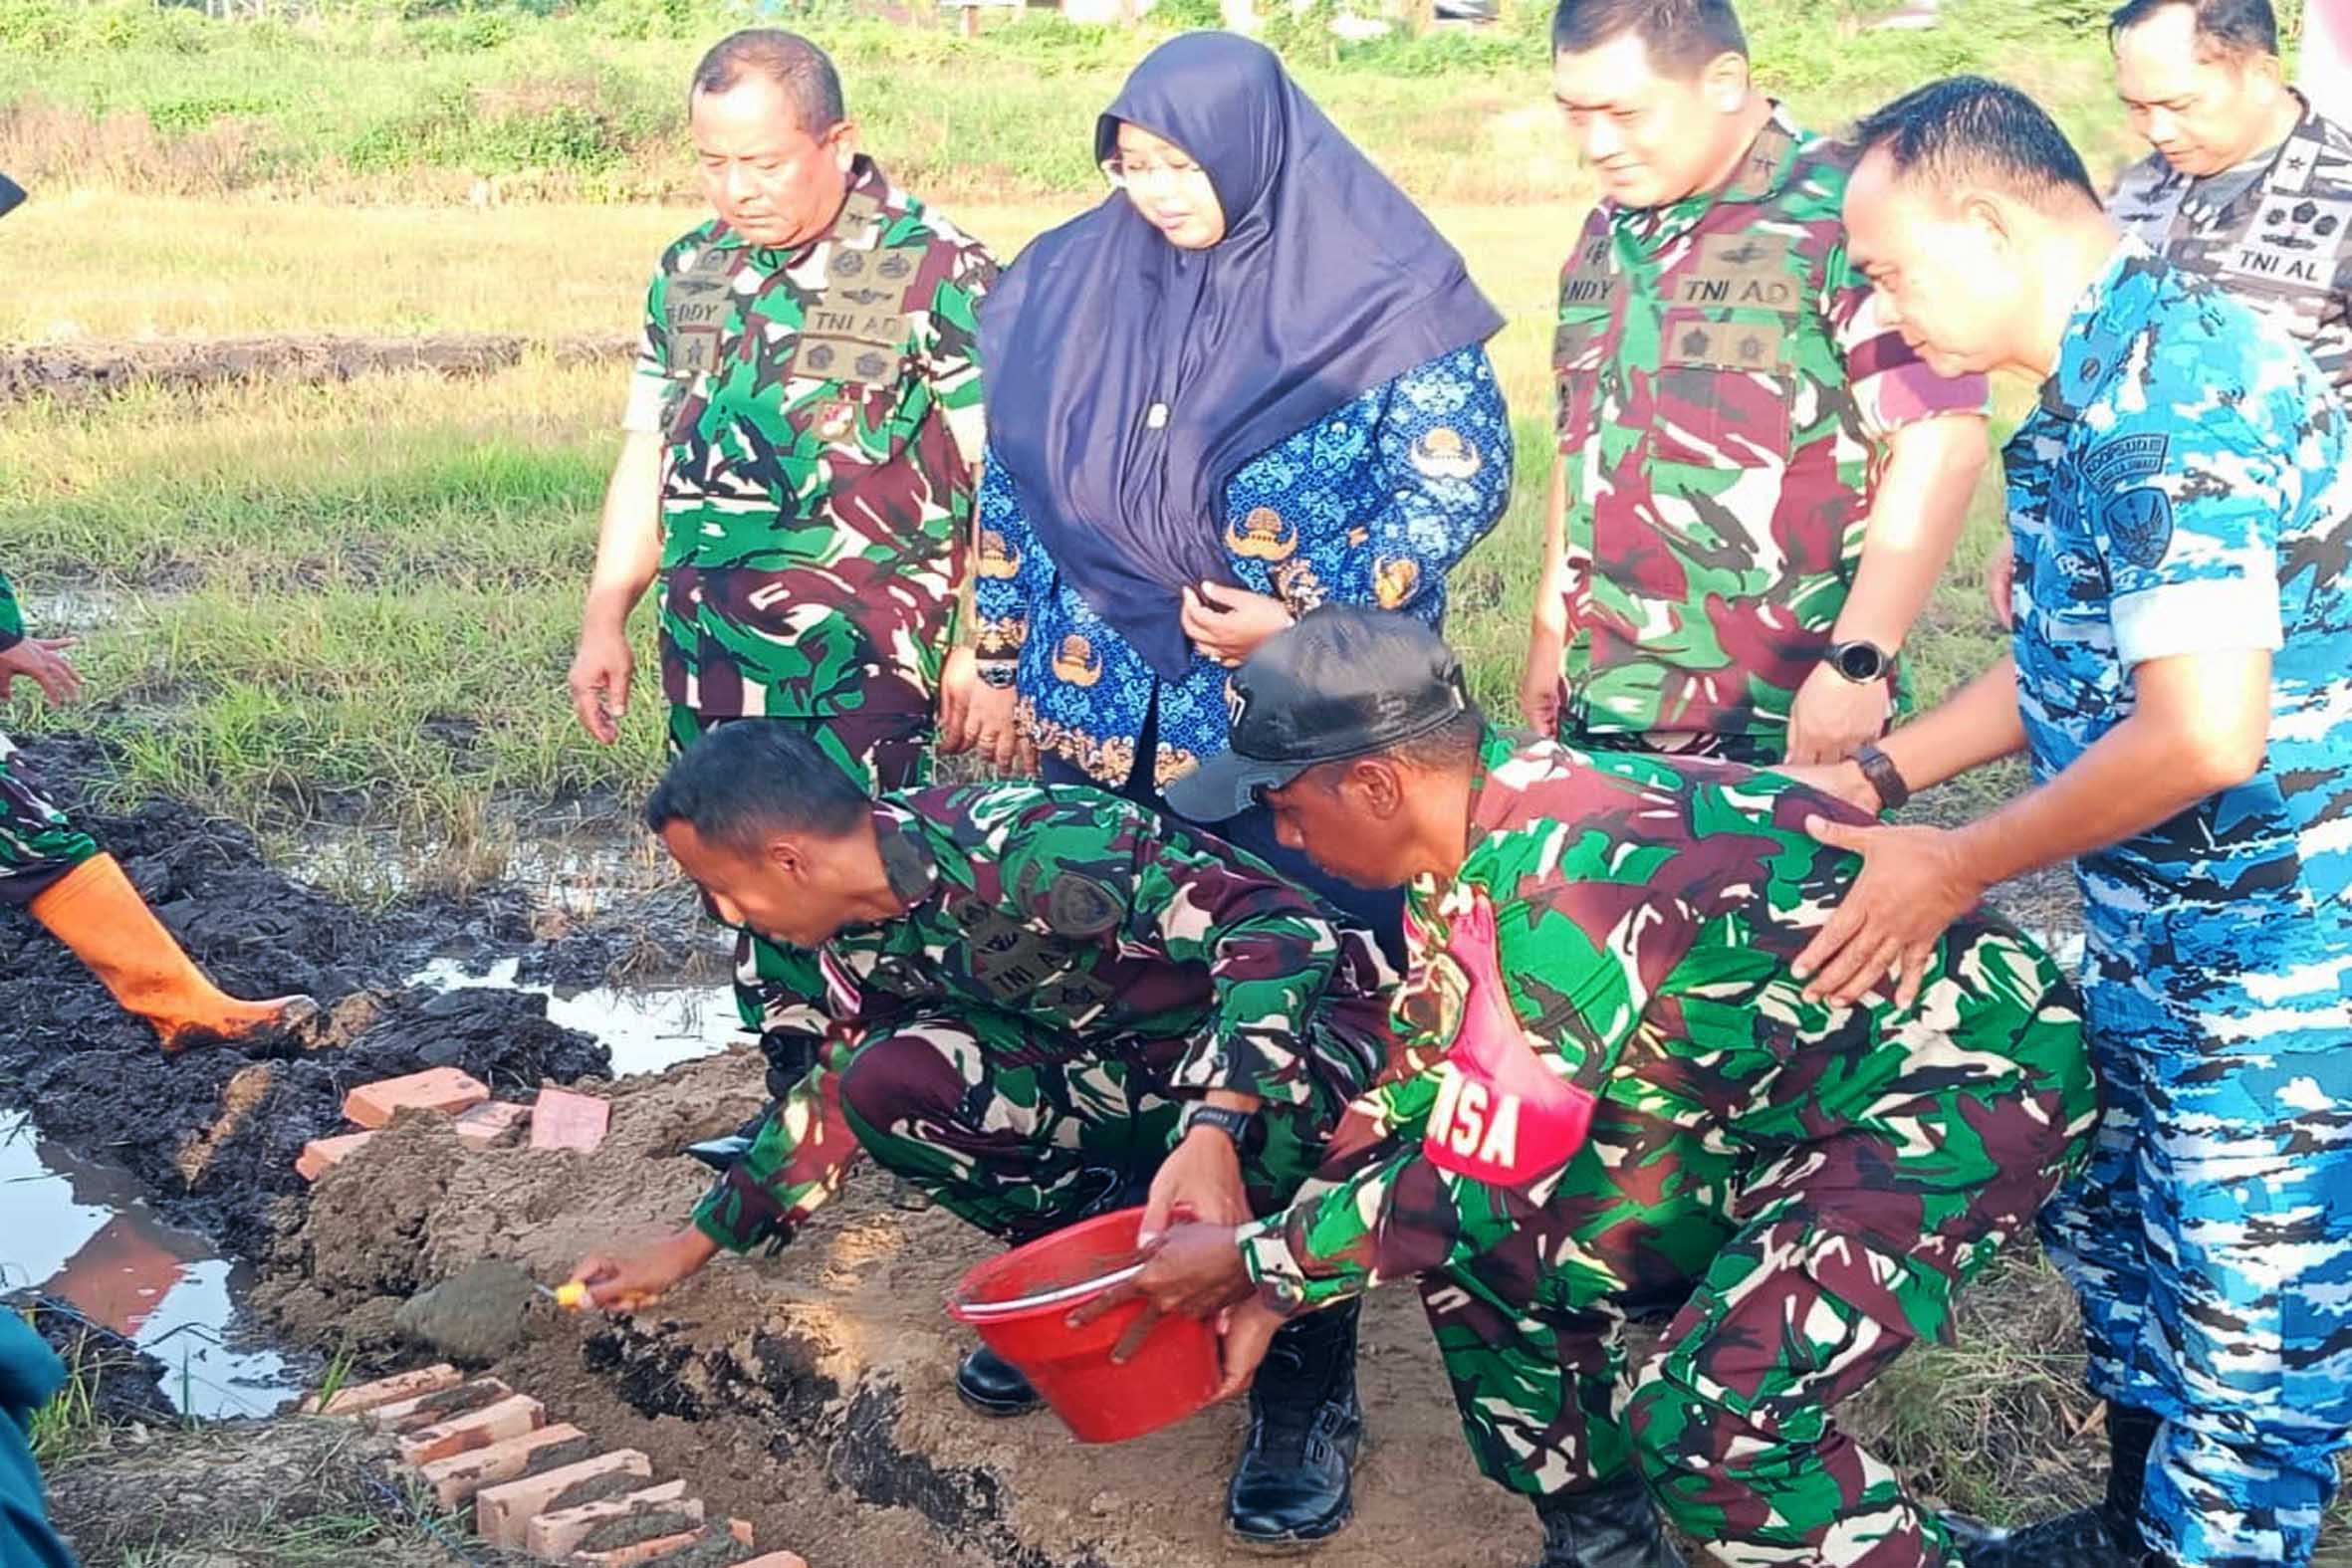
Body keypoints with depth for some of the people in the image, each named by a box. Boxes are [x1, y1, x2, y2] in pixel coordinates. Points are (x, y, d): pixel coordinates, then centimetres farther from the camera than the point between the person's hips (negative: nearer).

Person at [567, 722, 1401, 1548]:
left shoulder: (1028, 850, -31)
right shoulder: (866, 929, -5)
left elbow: (1285, 927, -36)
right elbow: (834, 1088, 13)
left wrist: (1215, 1134, -47)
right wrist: (691, 1247, 16)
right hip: (1115, 1069, 7)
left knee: (1280, 1099, -43)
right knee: (883, 1080, -14)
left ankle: (1309, 1375, -14)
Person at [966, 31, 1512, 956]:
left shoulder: (1380, 295, -10)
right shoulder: (1073, 281, 2)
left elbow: (1461, 480, -10)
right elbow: (1013, 478, 9)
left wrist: (1310, 618, -18)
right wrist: (1001, 662, 10)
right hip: (1102, 704, 4)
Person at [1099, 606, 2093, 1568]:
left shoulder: (1564, 885, -30)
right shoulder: (1481, 829, -3)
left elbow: (1475, 1184, -23)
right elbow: (1416, 1088, 7)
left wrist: (1255, 1259, -10)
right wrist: (1276, 1287, 2)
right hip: (1782, 1091, 9)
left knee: (1705, 1418, -24)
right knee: (1492, 1250, 5)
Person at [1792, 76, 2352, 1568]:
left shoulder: (2174, 392, -26)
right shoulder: (2100, 379, 6)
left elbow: (2203, 734, -30)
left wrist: (1956, 866, -18)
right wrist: (1877, 779, 9)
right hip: (2157, 931, 10)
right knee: (2118, 1225, 22)